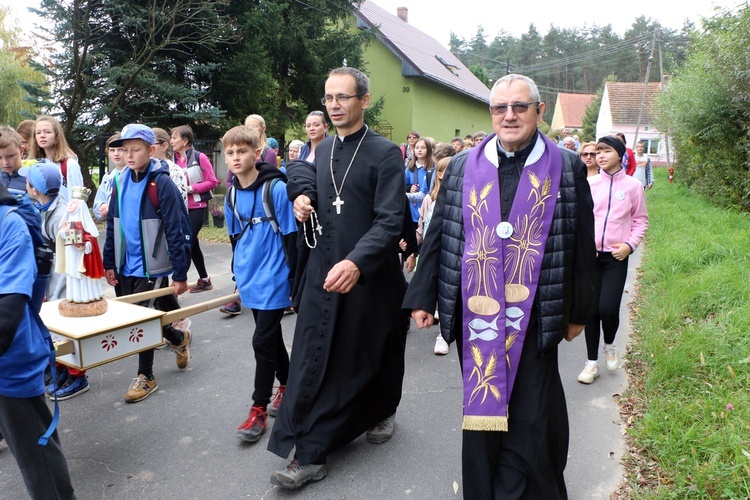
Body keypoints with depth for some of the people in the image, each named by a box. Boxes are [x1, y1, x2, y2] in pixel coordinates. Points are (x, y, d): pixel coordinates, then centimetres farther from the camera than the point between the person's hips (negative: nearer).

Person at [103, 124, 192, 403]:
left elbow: (175, 231, -15)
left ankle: (146, 377, 21)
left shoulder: (162, 183, -14)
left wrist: (180, 274, -16)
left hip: (152, 266, -7)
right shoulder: (121, 181, 5)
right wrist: (109, 263, 8)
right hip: (125, 265, 7)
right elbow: (112, 224, 11)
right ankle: (179, 337, 38)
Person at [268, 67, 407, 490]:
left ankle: (382, 412, 40)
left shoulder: (385, 153, -10)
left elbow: (391, 221, -19)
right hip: (323, 270, 5)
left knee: (374, 356, 12)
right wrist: (304, 200, 0)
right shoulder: (323, 150, 11)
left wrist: (356, 262, -33)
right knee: (314, 361, 3)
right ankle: (310, 454, 18)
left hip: (369, 275, -5)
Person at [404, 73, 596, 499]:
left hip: (534, 317, -1)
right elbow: (438, 235, 7)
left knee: (530, 415, 5)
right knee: (481, 408, 11)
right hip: (475, 314, 2)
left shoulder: (567, 168, 2)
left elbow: (582, 246, 5)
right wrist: (422, 296, 5)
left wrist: (578, 312, 6)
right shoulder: (463, 167, 6)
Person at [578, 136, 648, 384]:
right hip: (590, 255, 1)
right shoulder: (589, 184, 2)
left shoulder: (633, 185, 0)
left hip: (616, 256, -1)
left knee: (608, 308, -10)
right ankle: (592, 363, 19)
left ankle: (609, 345, 25)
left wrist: (630, 245, -6)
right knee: (591, 309, 4)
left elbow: (641, 220, 7)